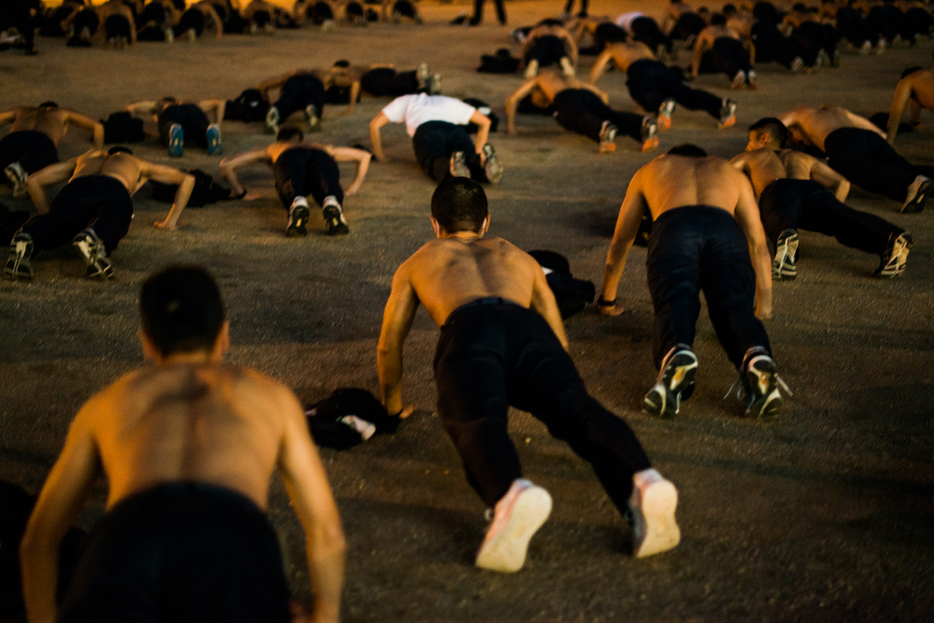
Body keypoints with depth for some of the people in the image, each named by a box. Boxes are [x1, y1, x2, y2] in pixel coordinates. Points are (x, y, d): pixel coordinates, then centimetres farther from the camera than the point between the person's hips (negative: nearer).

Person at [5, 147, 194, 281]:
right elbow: (187, 179, 51)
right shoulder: (136, 163, 48)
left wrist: (49, 215, 46)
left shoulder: (88, 156, 49)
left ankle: (25, 240, -58)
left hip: (75, 187, 1)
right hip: (115, 191, -1)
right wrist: (171, 221, 49)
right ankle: (91, 240, -65)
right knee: (105, 230, -30)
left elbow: (33, 180, 44)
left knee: (51, 229, -25)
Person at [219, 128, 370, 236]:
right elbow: (364, 156, 51)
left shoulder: (271, 149, 47)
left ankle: (298, 206, -66)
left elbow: (226, 164, 39)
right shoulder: (320, 146, 51)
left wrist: (240, 192, 47)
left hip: (289, 158, 0)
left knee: (293, 191, -31)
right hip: (321, 156, 1)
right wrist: (353, 189, 50)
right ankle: (331, 205, -64)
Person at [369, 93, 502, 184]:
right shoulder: (450, 102, 45)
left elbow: (375, 124, 32)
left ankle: (453, 164, -64)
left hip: (427, 130, -2)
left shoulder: (406, 101, 40)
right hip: (456, 130, 2)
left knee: (439, 169, -28)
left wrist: (379, 154, 41)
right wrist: (477, 152, 42)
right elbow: (485, 121, 40)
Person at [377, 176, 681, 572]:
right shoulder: (519, 258, 45)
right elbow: (560, 339, 47)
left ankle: (512, 495, -63)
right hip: (527, 329, 2)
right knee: (576, 411, -22)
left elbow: (389, 346, 45)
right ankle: (642, 484, -54)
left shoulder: (418, 262, 41)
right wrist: (545, 392, 64)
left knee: (476, 422, -28)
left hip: (467, 330, -2)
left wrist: (394, 403, 61)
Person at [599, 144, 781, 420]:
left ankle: (676, 356, -53)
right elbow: (758, 246, 43)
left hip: (673, 229, -1)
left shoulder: (651, 170, 43)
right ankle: (757, 358, -49)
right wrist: (764, 302, 53)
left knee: (674, 304, -17)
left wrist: (607, 300, 59)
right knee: (734, 305, -14)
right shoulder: (731, 172, 44)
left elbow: (620, 242, 48)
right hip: (726, 231, 1)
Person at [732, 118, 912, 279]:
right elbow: (842, 183, 36)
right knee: (849, 223, -25)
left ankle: (785, 236, -72)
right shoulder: (803, 158, 46)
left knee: (780, 221, -36)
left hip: (778, 190, -2)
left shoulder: (750, 156, 39)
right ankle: (892, 239, -54)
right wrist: (829, 217, 39)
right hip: (813, 189, 2)